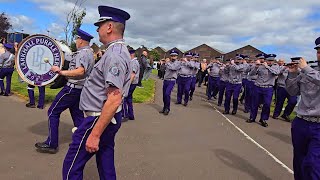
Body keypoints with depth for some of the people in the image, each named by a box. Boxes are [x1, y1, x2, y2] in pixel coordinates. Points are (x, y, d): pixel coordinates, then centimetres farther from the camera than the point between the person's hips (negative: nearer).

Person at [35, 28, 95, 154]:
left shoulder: (82, 53, -16)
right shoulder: (90, 53, 15)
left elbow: (80, 71, -31)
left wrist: (61, 72, -26)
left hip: (73, 88, -10)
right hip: (81, 88, 10)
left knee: (53, 112, 0)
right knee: (77, 115, 14)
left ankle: (51, 144, 6)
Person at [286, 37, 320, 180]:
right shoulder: (306, 72, 10)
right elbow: (293, 92, 11)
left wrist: (305, 68, -9)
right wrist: (293, 74, -1)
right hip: (300, 123, 4)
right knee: (299, 162, 17)